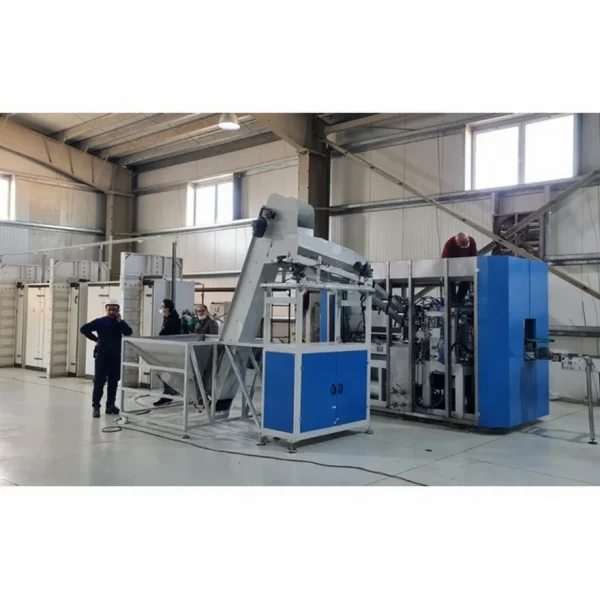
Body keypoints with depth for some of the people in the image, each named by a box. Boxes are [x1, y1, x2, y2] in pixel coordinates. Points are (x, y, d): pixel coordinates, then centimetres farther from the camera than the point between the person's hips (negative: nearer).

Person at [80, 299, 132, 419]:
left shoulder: (120, 323, 7)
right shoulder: (100, 322, -1)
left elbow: (128, 332, -10)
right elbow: (84, 329, -4)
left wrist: (119, 321, -14)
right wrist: (95, 338, -6)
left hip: (116, 356, 4)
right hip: (102, 355, -3)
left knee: (113, 382, 9)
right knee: (99, 382, -5)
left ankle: (110, 405, 18)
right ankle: (96, 406, -1)